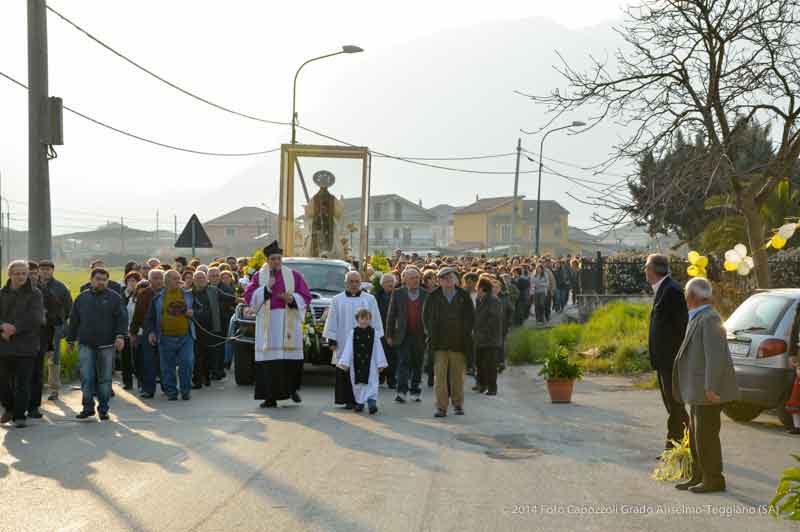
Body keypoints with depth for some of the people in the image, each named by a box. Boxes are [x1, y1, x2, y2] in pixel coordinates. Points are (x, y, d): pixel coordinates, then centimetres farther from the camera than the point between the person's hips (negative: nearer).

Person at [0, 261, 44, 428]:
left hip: (26, 345, -3)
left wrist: (14, 328, -16)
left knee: (22, 382, -3)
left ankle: (20, 415, 7)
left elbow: (35, 318, -11)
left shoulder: (35, 294, -1)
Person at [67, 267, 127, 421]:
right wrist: (70, 340, 13)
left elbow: (121, 319, -1)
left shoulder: (114, 297, 4)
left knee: (105, 378, 5)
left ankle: (103, 409, 14)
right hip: (85, 345, 1)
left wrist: (120, 335, -14)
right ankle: (88, 407, 5)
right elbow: (74, 321, 15)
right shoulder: (82, 298, 11)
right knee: (86, 377, -4)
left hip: (106, 345, -1)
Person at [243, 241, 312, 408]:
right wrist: (266, 288, -10)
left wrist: (292, 299, -10)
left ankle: (292, 388, 20)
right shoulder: (258, 276, 10)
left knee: (291, 359, -2)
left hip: (289, 324, 1)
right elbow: (249, 297, 1)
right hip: (267, 324, 0)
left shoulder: (293, 275, 11)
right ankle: (270, 397, -2)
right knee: (269, 362, -5)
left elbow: (306, 296, 9)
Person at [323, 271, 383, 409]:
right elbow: (332, 321, 7)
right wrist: (332, 340, 0)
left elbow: (375, 321, 7)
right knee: (345, 372, -2)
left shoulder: (369, 299, 8)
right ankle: (348, 400, 4)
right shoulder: (337, 300, 9)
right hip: (344, 343, 0)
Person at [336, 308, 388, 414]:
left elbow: (378, 350, 2)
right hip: (356, 364, 1)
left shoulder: (374, 333, 1)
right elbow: (348, 349, -1)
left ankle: (372, 402, -14)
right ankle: (359, 402, 23)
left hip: (370, 364, -1)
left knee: (371, 383, -9)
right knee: (358, 384, 10)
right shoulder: (353, 333, 1)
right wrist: (344, 362, -7)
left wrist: (380, 364, 0)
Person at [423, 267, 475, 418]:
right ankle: (441, 407, -1)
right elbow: (426, 317, 11)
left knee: (458, 375, 7)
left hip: (459, 342, 1)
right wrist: (431, 333, 4)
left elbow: (471, 317, 10)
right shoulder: (433, 298, 3)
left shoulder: (464, 297, 5)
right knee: (440, 375, -5)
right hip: (439, 343, -1)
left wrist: (465, 334, 4)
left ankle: (458, 404, 21)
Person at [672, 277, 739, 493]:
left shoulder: (710, 319, -17)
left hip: (708, 389, -10)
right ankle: (699, 477, 23)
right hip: (698, 390, 10)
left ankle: (714, 480, 5)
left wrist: (711, 388, -25)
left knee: (706, 435, -4)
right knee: (696, 435, 15)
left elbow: (715, 355, -23)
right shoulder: (699, 318, 14)